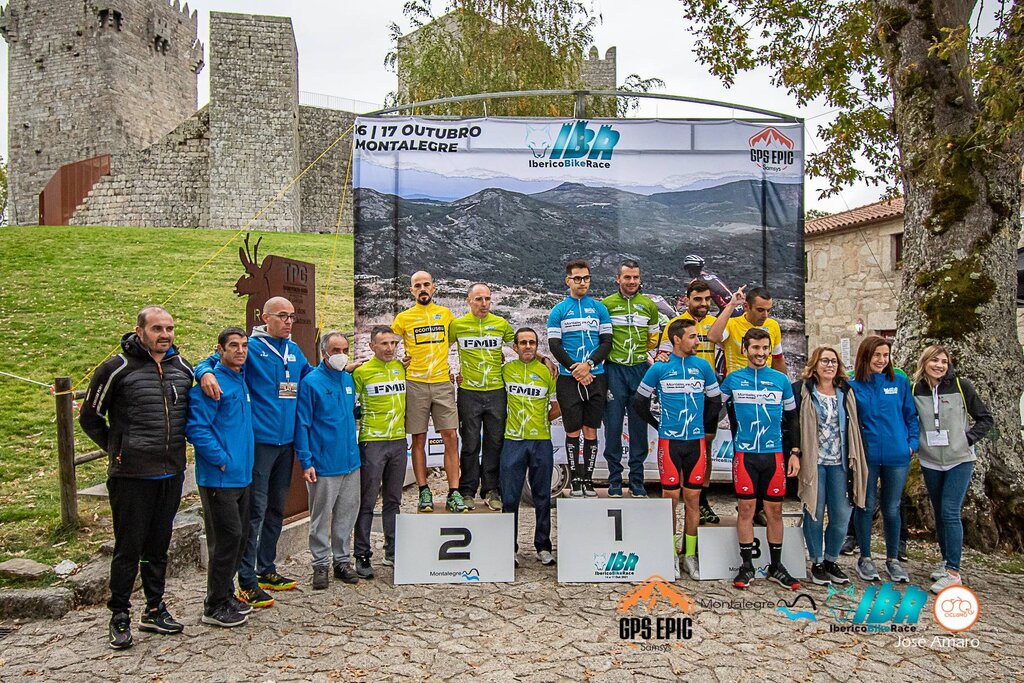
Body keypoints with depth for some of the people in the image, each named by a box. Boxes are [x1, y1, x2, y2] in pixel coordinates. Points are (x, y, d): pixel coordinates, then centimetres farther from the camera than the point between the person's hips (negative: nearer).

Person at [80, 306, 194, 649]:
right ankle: (120, 617, 18)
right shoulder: (117, 368, -9)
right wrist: (115, 449, -1)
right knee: (129, 547, 3)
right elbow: (90, 416, 0)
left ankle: (155, 610, 28)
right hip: (132, 476, -5)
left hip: (171, 474, 5)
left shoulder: (183, 367, 6)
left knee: (159, 545, 15)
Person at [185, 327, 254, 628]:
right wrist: (222, 460, -18)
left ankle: (226, 595, 29)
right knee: (227, 538, -4)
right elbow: (196, 428, -20)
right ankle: (215, 607, 10)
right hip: (219, 478, -9)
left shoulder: (242, 380, 13)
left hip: (241, 476, 9)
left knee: (240, 536, 15)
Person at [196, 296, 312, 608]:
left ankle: (266, 570, 29)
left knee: (277, 508, 16)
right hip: (260, 440, -7)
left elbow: (312, 376, 28)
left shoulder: (294, 350, 13)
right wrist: (206, 373, -31)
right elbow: (212, 361, -9)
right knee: (255, 510, -4)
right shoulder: (251, 347, -7)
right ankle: (247, 582, 5)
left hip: (287, 441, 7)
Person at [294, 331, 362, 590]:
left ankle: (342, 561, 26)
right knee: (320, 517, 5)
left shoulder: (348, 379, 9)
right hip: (323, 464, -6)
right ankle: (321, 564, 18)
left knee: (347, 514, 13)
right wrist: (306, 462, -15)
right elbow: (302, 424, -11)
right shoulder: (311, 382, -10)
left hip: (350, 461, 6)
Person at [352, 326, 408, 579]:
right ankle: (362, 556, 9)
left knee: (393, 501, 12)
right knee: (367, 502, 0)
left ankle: (392, 553, 22)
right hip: (372, 442, -5)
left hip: (398, 441, 5)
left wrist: (404, 421, 11)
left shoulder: (401, 367, 8)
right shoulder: (361, 371, -6)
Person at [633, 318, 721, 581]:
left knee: (692, 498, 5)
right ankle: (671, 553, 12)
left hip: (696, 441, 2)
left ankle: (690, 555, 15)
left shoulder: (703, 366, 4)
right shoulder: (659, 368, 0)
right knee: (671, 497, 1)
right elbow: (640, 401, 8)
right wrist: (658, 425, 8)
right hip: (669, 441, -2)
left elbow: (714, 401, 14)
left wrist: (700, 424, 11)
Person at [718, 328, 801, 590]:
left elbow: (791, 419, 11)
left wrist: (795, 453, 7)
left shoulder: (781, 380, 6)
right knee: (746, 509, 1)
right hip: (745, 454, -1)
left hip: (774, 454, 1)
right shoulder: (733, 379, 3)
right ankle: (747, 566, 11)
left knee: (775, 510, 6)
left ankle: (776, 567, 18)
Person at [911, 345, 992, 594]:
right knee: (939, 513, 12)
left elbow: (985, 418, 2)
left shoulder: (961, 387, -6)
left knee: (950, 512, -10)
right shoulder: (915, 391, 0)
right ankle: (947, 561, 28)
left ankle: (953, 572, -4)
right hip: (930, 462, 3)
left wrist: (969, 438, -9)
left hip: (960, 460, -3)